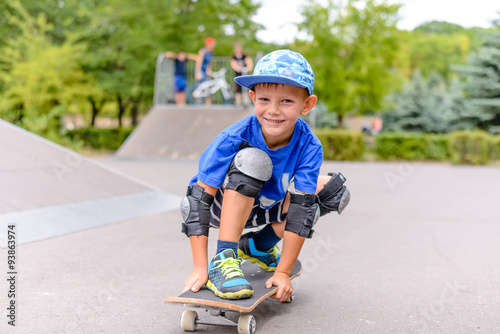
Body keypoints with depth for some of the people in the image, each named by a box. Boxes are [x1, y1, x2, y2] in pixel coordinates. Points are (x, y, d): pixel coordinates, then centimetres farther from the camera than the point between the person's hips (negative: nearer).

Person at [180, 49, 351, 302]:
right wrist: (199, 268, -30)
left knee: (334, 189, -10)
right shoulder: (234, 139, -30)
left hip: (264, 209, 4)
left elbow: (300, 211, -24)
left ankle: (259, 246, 5)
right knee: (253, 159, -33)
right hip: (221, 206, -4)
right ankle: (223, 259, -28)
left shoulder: (309, 147, -24)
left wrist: (283, 272, -25)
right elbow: (199, 199, -28)